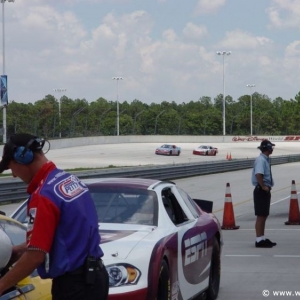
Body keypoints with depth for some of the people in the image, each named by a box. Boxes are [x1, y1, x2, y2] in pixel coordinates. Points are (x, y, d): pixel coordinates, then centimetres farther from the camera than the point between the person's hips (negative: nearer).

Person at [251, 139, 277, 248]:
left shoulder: (265, 159, 14)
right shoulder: (261, 160, -17)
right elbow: (258, 174, -31)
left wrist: (267, 187, 14)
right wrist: (263, 187, -24)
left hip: (265, 190, 10)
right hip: (261, 190, -10)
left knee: (264, 215, 15)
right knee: (261, 216, -7)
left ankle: (262, 238, 23)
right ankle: (259, 240, -5)